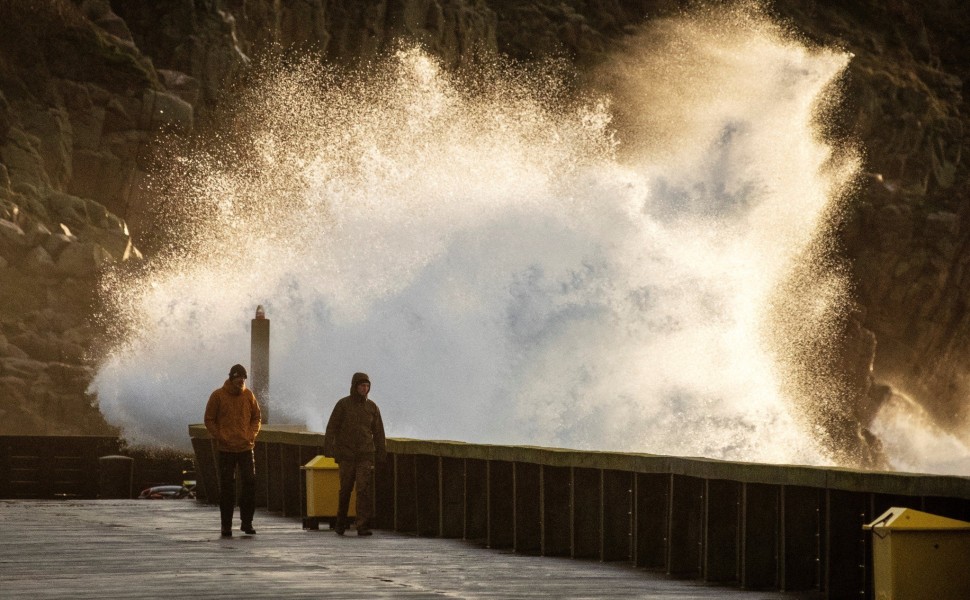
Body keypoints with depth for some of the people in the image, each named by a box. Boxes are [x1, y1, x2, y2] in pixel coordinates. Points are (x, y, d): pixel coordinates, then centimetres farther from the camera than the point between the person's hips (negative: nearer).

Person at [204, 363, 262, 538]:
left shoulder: (248, 395, 4)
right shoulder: (218, 396, -4)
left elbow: (257, 417, 13)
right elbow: (209, 420, 1)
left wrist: (252, 435, -1)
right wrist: (220, 437, -9)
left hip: (246, 448, 2)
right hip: (226, 449, -2)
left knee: (250, 482, -3)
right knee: (226, 486, 2)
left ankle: (247, 522, 7)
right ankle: (226, 525, 8)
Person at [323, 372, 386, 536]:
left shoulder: (372, 406, 4)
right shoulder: (342, 404, -3)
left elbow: (378, 432, 8)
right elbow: (332, 428, -6)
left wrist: (381, 453, 7)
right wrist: (328, 447, -18)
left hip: (365, 455, 1)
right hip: (346, 454, -1)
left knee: (364, 489, -12)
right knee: (345, 489, 6)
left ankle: (363, 527, -13)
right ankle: (340, 523, 27)